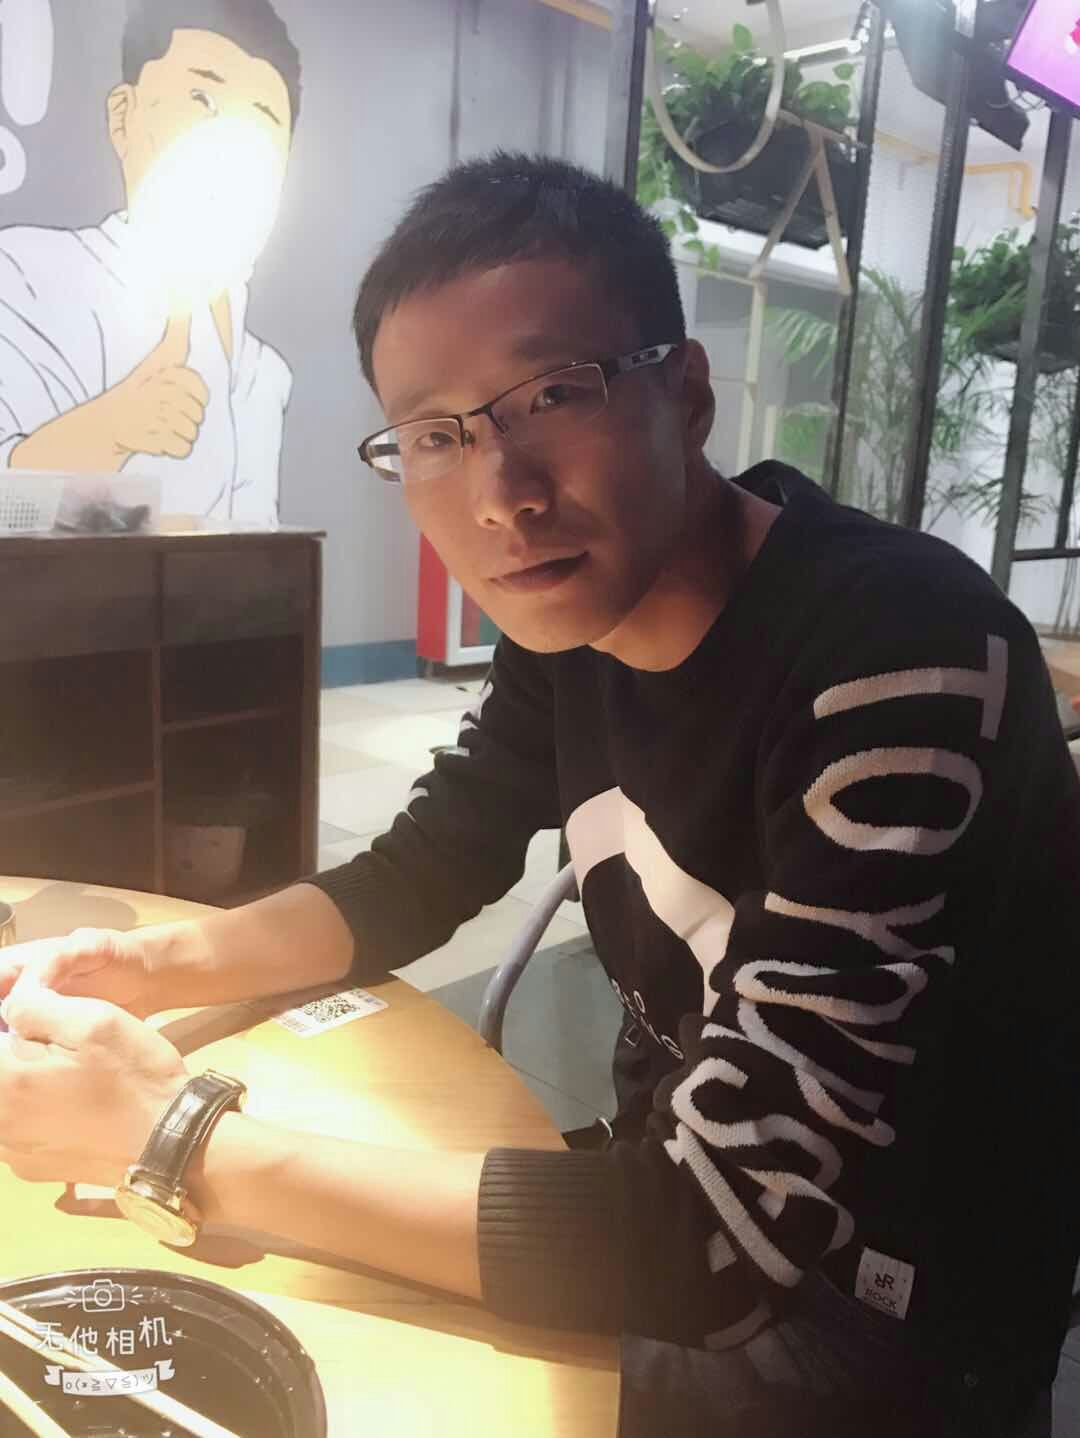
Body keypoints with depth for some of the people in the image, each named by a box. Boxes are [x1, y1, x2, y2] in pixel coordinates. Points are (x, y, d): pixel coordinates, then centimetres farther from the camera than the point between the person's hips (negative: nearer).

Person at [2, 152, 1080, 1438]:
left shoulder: (899, 658, -30)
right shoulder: (569, 607, -6)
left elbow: (715, 1235, -31)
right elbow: (412, 882, 6)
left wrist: (180, 1142, -26)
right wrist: (148, 966, -11)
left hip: (889, 1323, -5)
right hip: (681, 1206, 6)